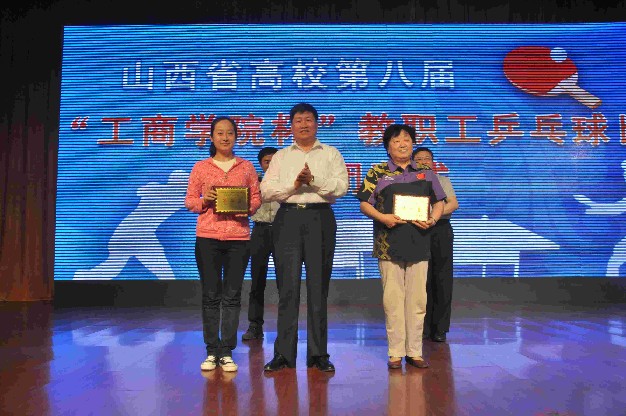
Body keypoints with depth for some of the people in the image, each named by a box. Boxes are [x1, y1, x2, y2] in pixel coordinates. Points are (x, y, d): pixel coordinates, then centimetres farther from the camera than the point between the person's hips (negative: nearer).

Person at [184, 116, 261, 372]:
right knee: (210, 295, 4)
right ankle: (211, 351, 15)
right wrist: (204, 200, -11)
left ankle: (227, 352, 12)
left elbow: (257, 197, 11)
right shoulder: (200, 168, 9)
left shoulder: (246, 167, 11)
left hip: (238, 236, 1)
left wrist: (247, 208, -9)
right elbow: (189, 200, 9)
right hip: (207, 236, 0)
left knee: (232, 296, 3)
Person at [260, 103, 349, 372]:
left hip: (320, 219, 0)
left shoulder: (331, 154, 14)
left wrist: (314, 181, -13)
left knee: (318, 287, 1)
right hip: (288, 218, 1)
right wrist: (294, 184, -9)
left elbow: (341, 187, 0)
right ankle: (284, 353, 6)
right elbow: (266, 190, 5)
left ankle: (318, 354, 10)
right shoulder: (281, 156, 17)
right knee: (287, 287, -1)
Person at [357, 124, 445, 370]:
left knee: (417, 299, 5)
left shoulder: (426, 173, 14)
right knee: (393, 299, 0)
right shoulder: (377, 173, 6)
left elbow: (439, 202, 16)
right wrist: (383, 217, -14)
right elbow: (365, 204, 4)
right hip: (389, 245, -2)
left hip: (419, 243, 2)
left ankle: (414, 351, 15)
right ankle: (396, 352, 10)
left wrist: (433, 219, -4)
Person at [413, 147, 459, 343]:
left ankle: (439, 329, 6)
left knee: (442, 280, -2)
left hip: (441, 230, 1)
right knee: (422, 280, -1)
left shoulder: (442, 180, 17)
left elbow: (454, 204, 3)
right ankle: (423, 328, 8)